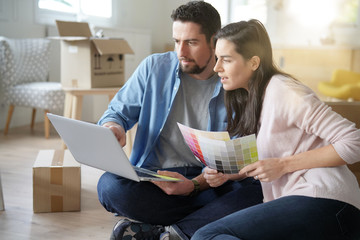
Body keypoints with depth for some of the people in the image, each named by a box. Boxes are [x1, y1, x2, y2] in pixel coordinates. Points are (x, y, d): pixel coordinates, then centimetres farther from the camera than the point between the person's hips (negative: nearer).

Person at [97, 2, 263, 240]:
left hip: (211, 181, 0)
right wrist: (112, 128, -16)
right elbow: (117, 112, 11)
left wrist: (194, 185, -25)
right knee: (110, 186, -31)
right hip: (155, 175, 1)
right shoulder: (154, 68, 4)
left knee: (256, 190, -32)